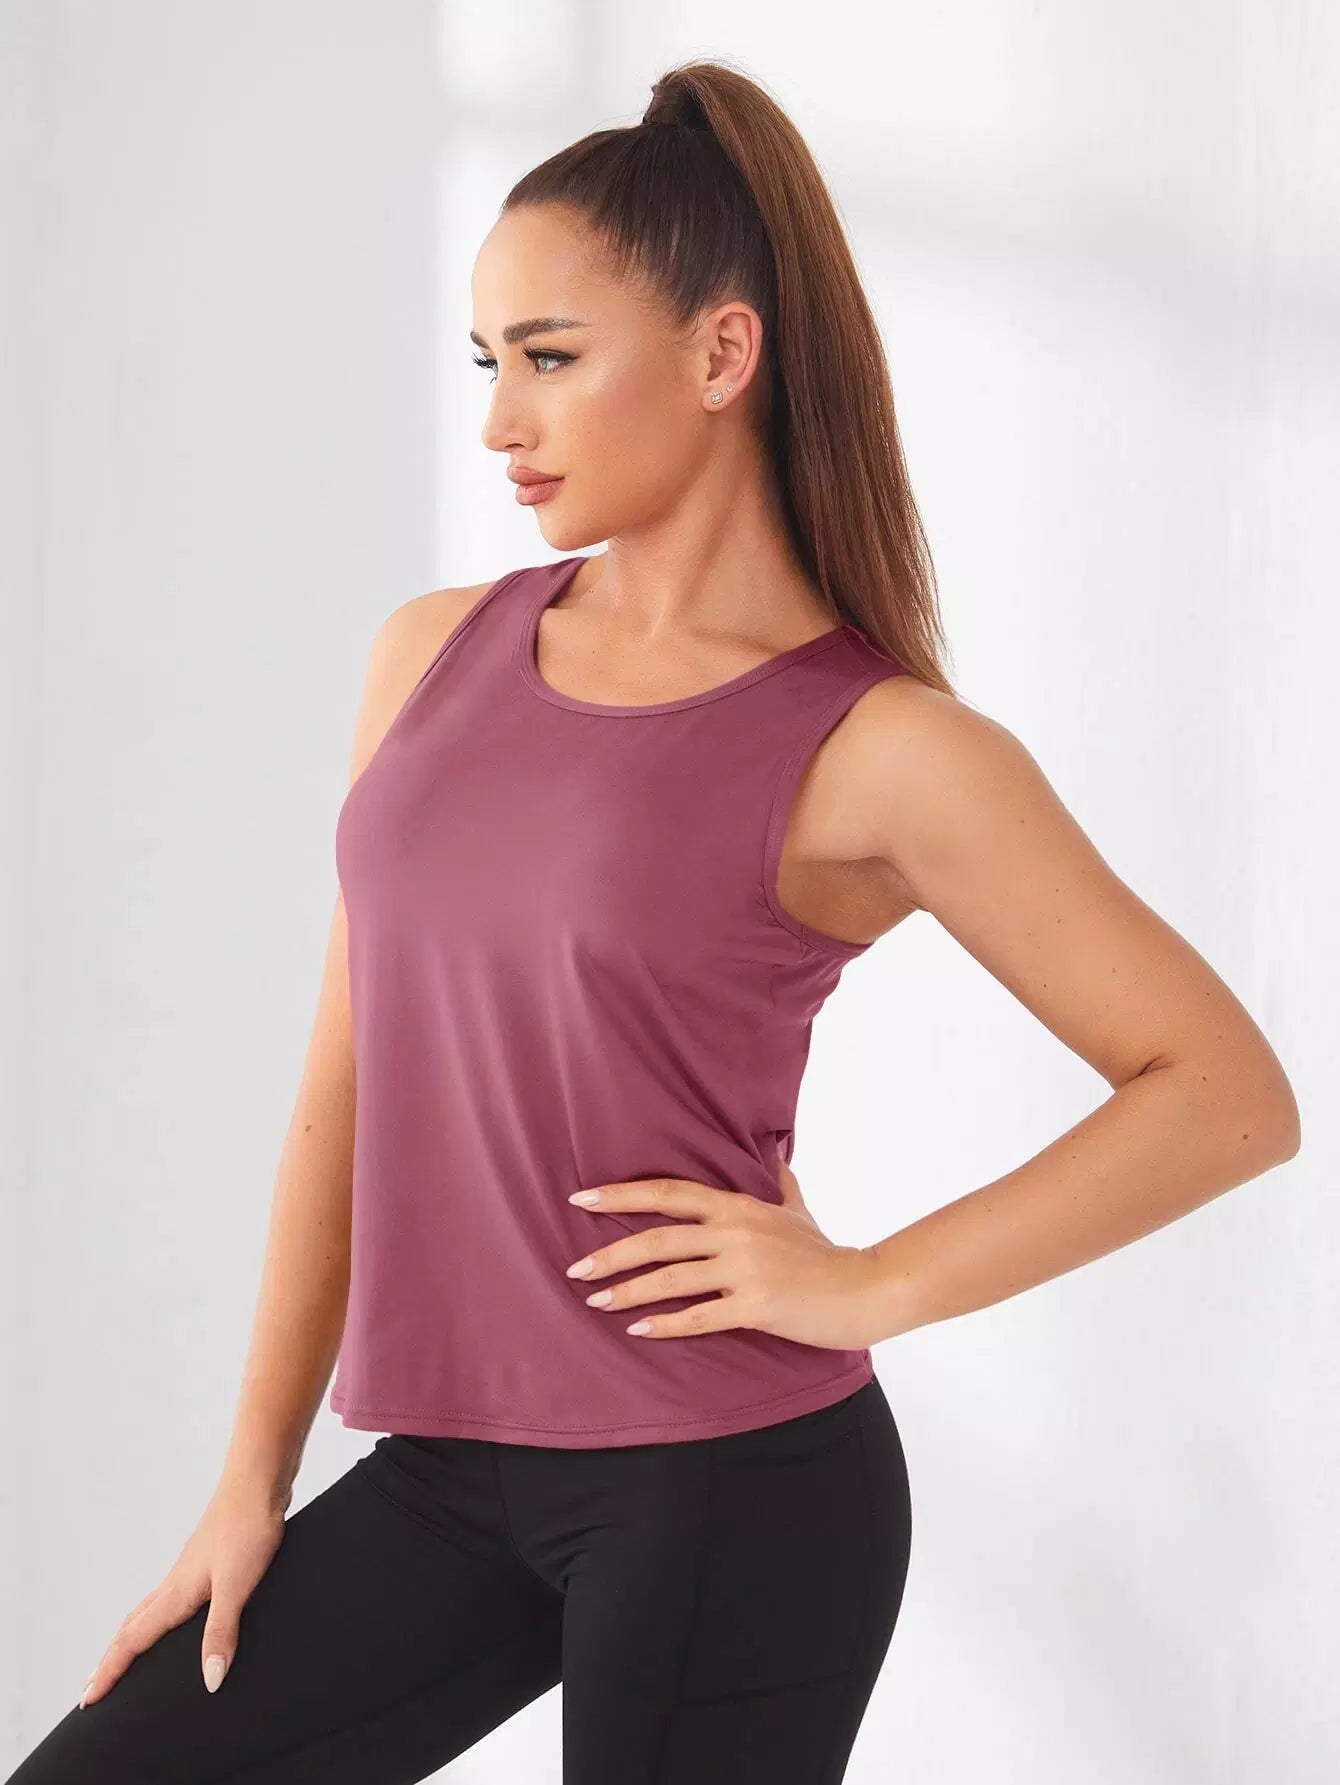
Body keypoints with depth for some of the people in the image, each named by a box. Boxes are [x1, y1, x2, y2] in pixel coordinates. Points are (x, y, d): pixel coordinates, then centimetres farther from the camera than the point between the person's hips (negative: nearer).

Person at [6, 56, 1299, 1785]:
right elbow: (349, 1084, 10)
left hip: (728, 1494, -5)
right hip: (445, 1478, 6)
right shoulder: (437, 656, 7)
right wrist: (254, 1477, 9)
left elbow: (1226, 1091, -9)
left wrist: (871, 1288, -12)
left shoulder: (875, 748, -9)